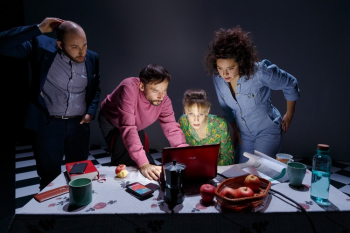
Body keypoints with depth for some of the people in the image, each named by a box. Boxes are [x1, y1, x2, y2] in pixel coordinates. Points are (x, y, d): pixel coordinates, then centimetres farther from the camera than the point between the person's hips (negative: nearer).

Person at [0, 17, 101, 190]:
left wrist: (91, 111, 0)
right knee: (49, 177, 11)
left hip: (79, 125, 3)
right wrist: (38, 29, -20)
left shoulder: (92, 58, 2)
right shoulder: (41, 46, -7)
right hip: (47, 125, -2)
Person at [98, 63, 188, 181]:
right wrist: (143, 164, -55)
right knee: (124, 161, -20)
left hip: (136, 125, 5)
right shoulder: (129, 89, -42)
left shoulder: (164, 100, -26)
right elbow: (128, 128, -49)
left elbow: (172, 129, -24)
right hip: (111, 120, -4)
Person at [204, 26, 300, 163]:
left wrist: (289, 115, 1)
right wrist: (235, 129, 10)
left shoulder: (260, 72, -28)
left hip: (267, 131, -4)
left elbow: (290, 85, -10)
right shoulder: (217, 77, -15)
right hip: (244, 133, 5)